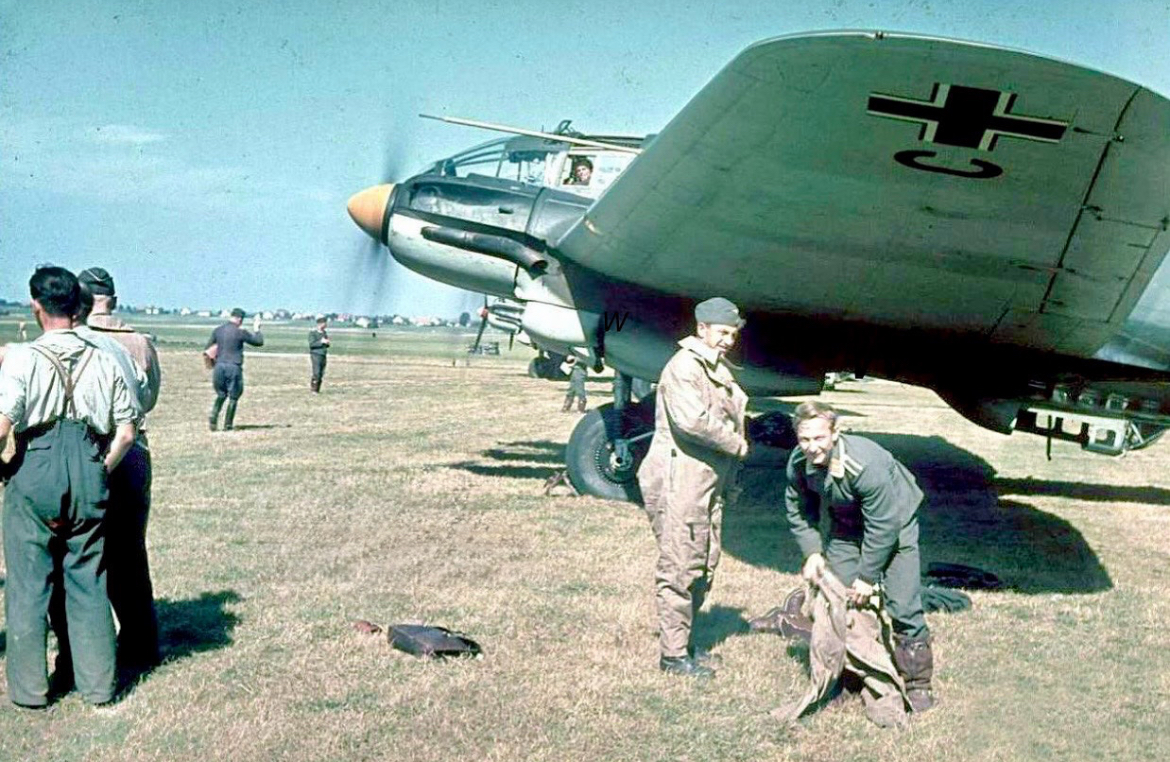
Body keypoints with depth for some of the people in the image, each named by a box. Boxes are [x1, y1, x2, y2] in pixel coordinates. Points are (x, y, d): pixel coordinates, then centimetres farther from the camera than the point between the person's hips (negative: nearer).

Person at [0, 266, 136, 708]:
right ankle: (97, 684, 17)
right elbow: (126, 433, 3)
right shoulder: (103, 362, 5)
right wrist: (100, 473, 13)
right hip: (89, 477, 3)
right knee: (87, 581, 12)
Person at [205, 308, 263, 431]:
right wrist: (256, 328, 16)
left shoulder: (217, 331, 6)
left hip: (219, 366, 4)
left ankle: (213, 418, 1)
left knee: (221, 395, 20)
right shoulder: (240, 332, -7)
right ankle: (228, 424, 9)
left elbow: (207, 349, 11)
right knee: (234, 397, 9)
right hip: (234, 367, -4)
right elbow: (259, 342, 3)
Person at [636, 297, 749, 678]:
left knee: (704, 567, 15)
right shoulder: (684, 368, -13)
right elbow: (693, 420, -26)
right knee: (680, 568, -5)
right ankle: (673, 654, 2)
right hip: (679, 484, -10)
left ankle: (683, 642, 27)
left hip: (708, 485, 10)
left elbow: (733, 415, 24)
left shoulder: (719, 371, 19)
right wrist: (736, 445, -13)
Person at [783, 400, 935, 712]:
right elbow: (798, 511, 1)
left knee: (903, 605, -11)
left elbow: (883, 526, -29)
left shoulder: (865, 463, -38)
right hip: (846, 527, 6)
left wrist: (868, 575, -22)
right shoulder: (798, 463, -19)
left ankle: (918, 683, 2)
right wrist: (812, 552, -10)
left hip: (893, 522, -5)